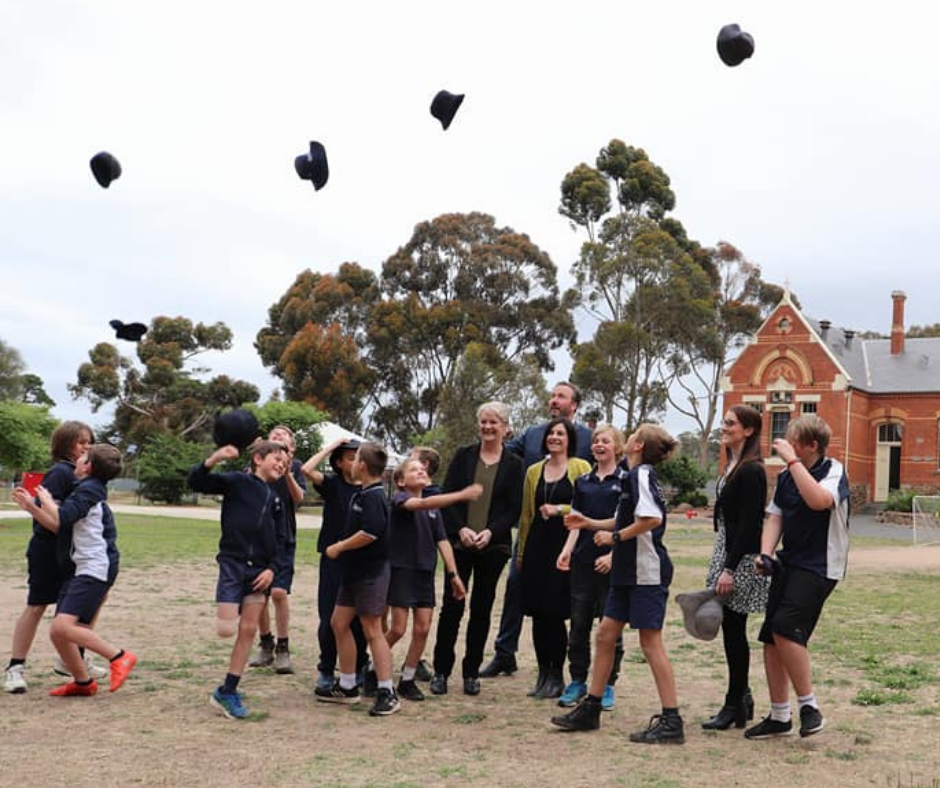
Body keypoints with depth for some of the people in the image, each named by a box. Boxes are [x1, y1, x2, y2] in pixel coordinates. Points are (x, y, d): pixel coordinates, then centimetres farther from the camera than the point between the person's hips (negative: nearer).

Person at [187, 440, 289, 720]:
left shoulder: (276, 500, 14)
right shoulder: (237, 481, -2)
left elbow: (281, 541, 14)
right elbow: (196, 482, -14)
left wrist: (273, 569, -2)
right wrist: (214, 459, -32)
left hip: (260, 570, 6)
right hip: (233, 563, -5)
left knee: (248, 631, 4)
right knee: (226, 629, -15)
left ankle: (227, 692, 12)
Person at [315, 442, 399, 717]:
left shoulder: (373, 496, -17)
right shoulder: (363, 494, 12)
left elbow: (371, 532, -27)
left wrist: (339, 547, -16)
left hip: (371, 571, -10)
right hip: (355, 570, 10)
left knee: (372, 630, -7)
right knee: (339, 623, 13)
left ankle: (387, 693, -2)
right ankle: (347, 686, 22)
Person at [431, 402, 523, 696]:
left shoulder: (513, 464, 4)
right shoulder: (464, 455, 5)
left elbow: (514, 508, 0)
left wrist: (491, 532, -14)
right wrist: (461, 529, -13)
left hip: (493, 546, 0)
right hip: (459, 542, 0)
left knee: (482, 608, 6)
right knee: (452, 605, 0)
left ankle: (471, 672, 16)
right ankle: (441, 670, 10)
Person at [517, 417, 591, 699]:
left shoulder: (581, 468, 1)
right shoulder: (534, 471, 14)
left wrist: (560, 509, -12)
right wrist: (521, 552, 18)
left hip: (566, 546, -4)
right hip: (538, 546, 4)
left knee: (556, 614, -4)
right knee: (538, 613, 5)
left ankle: (557, 676, 8)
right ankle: (543, 674, 16)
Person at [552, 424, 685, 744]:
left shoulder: (641, 474, -13)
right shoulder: (635, 475, 16)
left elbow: (652, 518, -26)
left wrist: (615, 537, -16)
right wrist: (589, 523, 23)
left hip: (647, 572, -10)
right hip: (629, 572, 10)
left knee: (651, 643, -6)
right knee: (605, 635, 12)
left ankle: (671, 722, 0)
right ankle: (590, 710, 21)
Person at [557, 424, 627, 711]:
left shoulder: (625, 482, 0)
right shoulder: (582, 482, 14)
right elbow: (576, 522, 14)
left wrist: (613, 554, -14)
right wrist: (567, 550, 0)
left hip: (611, 562, -4)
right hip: (583, 560, 4)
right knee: (579, 623, 7)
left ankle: (607, 685, 11)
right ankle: (577, 681, 17)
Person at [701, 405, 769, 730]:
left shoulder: (751, 471, -15)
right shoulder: (733, 467, 14)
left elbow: (748, 524, -19)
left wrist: (730, 569, -21)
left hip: (742, 559, -9)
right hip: (726, 551, 9)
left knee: (734, 630, -3)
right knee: (731, 630, 12)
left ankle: (735, 705, 6)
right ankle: (742, 698, 21)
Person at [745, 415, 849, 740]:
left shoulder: (833, 471, -10)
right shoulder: (786, 477, 10)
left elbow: (819, 500, -31)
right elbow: (775, 517, 10)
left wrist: (792, 460, -27)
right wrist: (765, 554, -6)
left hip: (819, 566, -7)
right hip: (788, 564, 7)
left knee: (786, 628, -22)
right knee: (771, 639, 5)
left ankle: (810, 706, -8)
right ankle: (779, 716, 16)